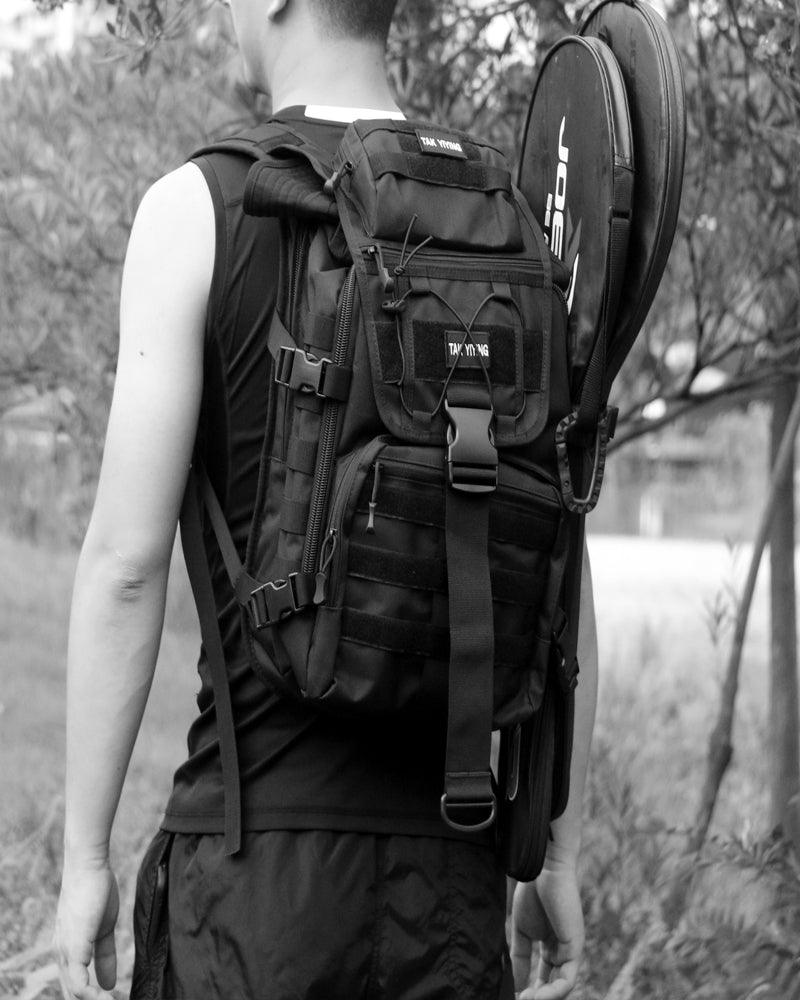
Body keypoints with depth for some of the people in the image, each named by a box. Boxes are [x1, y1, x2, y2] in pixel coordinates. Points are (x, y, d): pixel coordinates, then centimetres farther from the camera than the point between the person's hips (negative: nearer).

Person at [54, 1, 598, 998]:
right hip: (447, 856, 4)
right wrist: (561, 854, 14)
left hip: (260, 841, -4)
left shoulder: (197, 206, -6)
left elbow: (126, 557, -10)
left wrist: (83, 856, -3)